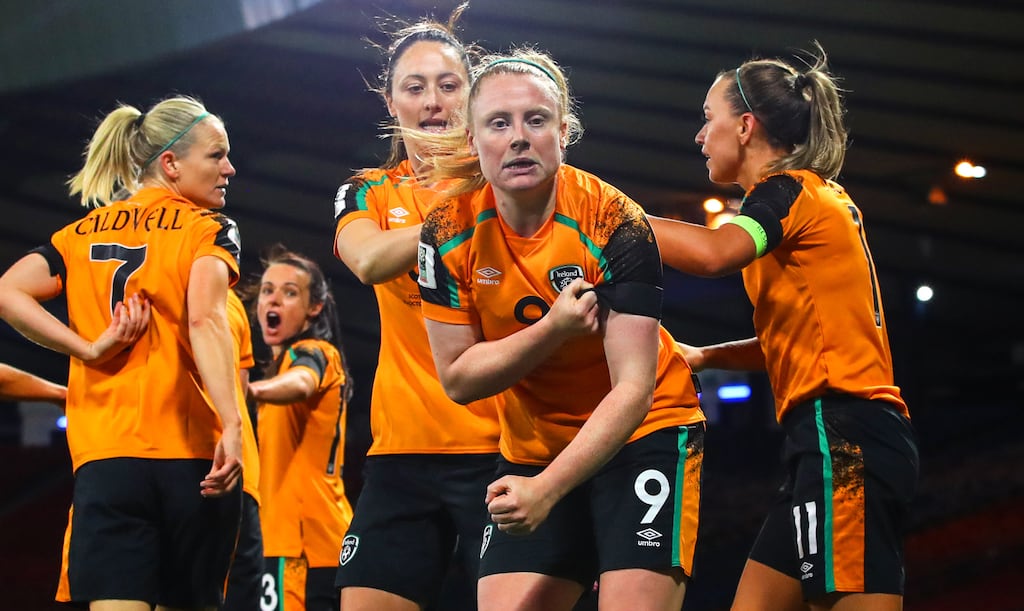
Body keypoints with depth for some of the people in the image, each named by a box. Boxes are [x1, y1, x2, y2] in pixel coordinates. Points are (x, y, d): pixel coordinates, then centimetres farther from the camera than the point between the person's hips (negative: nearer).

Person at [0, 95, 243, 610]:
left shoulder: (83, 233, 15)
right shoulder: (209, 229, 2)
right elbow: (205, 320, -15)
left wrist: (89, 349, 2)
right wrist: (232, 425, -25)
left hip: (104, 455, 2)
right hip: (191, 452, -2)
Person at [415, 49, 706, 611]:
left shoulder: (614, 223, -22)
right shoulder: (449, 232, -12)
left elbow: (633, 388, -26)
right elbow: (457, 378, -9)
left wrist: (548, 488, -37)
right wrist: (552, 329, -25)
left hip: (641, 433, -3)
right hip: (531, 447, 4)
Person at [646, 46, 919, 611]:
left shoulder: (787, 189, -3)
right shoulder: (815, 199, 25)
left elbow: (713, 252, -25)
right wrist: (700, 356, 17)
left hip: (843, 436, -10)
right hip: (834, 440, 10)